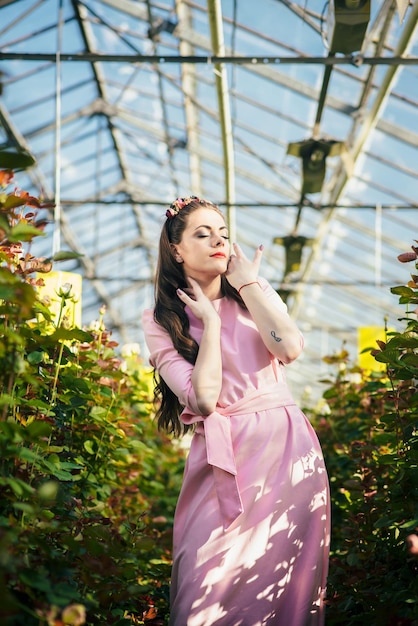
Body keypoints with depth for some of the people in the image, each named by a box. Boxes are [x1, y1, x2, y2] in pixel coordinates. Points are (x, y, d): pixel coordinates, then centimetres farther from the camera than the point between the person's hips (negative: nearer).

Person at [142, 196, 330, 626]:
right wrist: (210, 322, -5)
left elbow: (290, 349, -11)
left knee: (281, 584, 4)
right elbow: (203, 399, -12)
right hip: (222, 459, -2)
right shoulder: (160, 321, 2)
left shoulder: (255, 296, 11)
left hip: (287, 449, 2)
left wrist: (248, 285, -3)